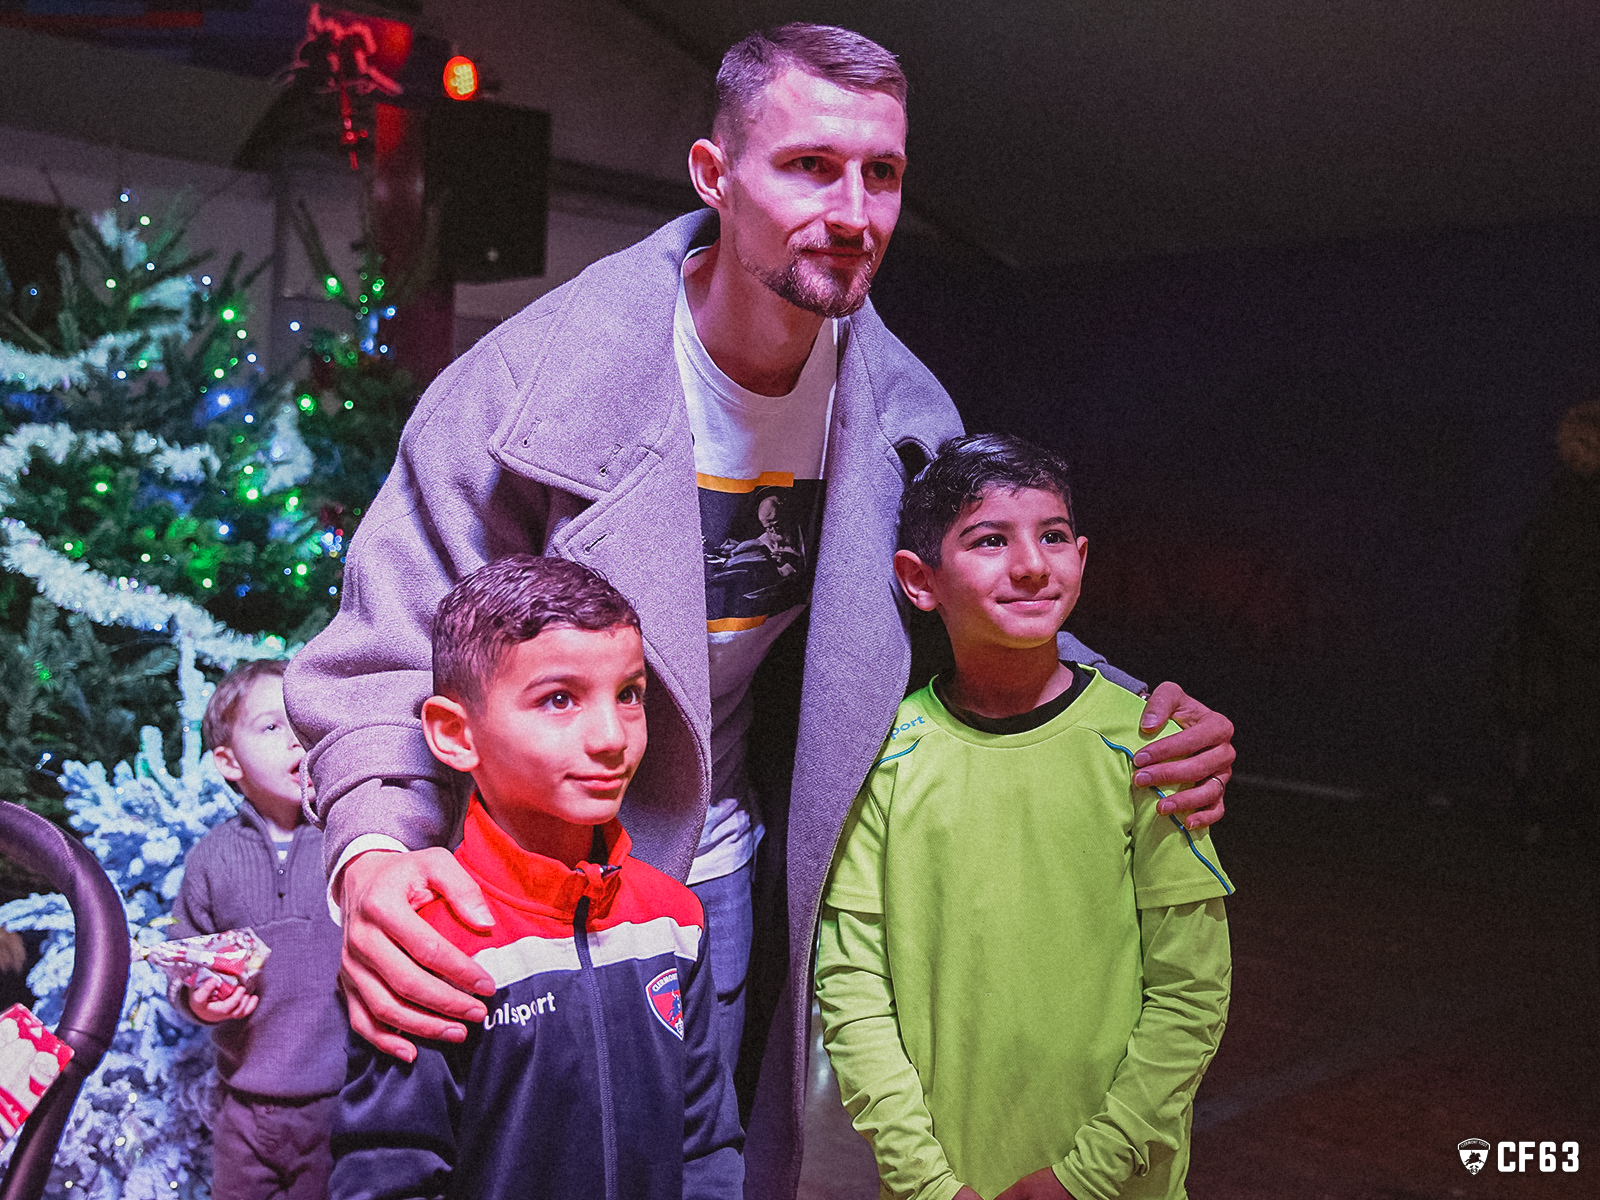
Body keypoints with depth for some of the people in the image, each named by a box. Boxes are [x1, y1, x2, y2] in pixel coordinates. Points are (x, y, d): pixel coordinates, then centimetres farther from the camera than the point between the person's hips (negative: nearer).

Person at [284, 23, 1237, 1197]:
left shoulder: (898, 405, -8)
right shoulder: (545, 377, -22)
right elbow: (389, 649, -18)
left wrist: (1138, 719, -16)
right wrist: (375, 853, -37)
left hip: (730, 884, 5)